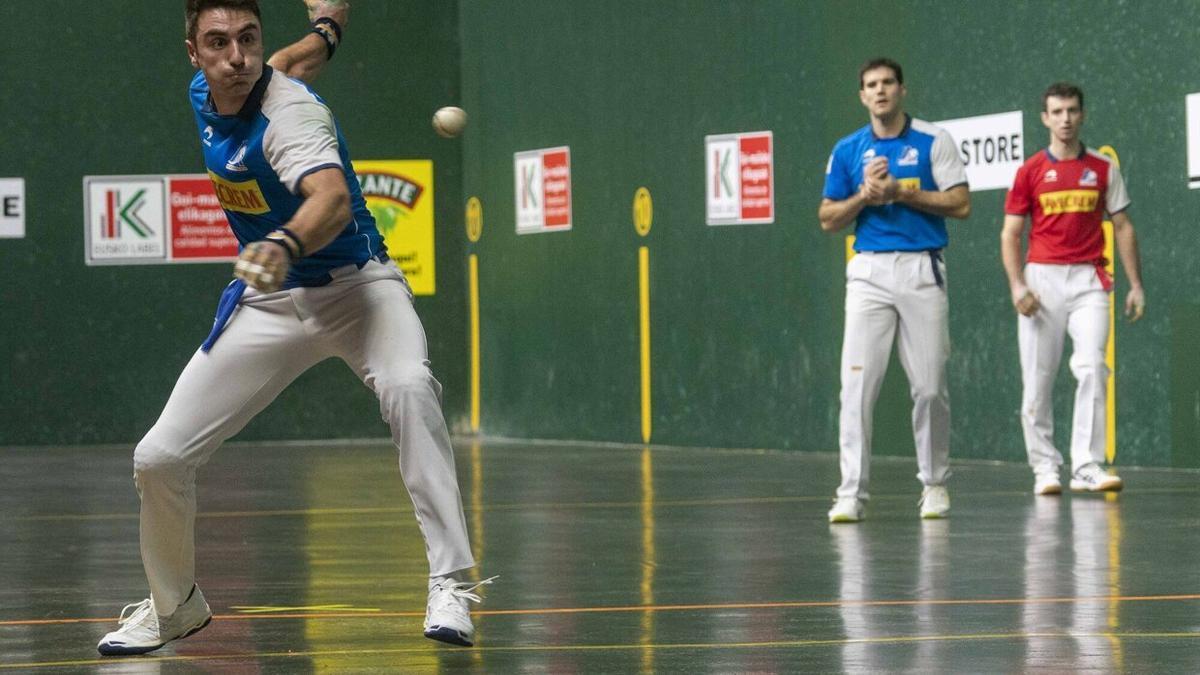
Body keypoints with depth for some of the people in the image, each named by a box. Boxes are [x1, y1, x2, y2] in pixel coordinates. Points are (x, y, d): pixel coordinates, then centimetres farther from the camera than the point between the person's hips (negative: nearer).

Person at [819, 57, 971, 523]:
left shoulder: (933, 142, 2)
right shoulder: (847, 151, 10)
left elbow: (960, 204, -4)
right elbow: (828, 219, 11)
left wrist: (901, 192, -11)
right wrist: (865, 196, -7)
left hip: (922, 270, -1)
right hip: (869, 271, 2)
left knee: (929, 387, 1)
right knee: (857, 384, -8)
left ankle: (934, 484, 16)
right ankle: (852, 492, -8)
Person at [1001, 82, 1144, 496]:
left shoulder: (1103, 169, 8)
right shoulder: (1030, 171, 4)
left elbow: (1122, 227, 12)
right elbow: (1010, 234, 4)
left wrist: (1136, 284, 5)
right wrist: (1017, 285, -10)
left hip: (1088, 279, 0)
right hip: (1042, 279, 0)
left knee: (1092, 368, -13)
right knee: (1038, 379, 0)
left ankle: (1087, 466, -13)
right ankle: (1045, 468, 9)